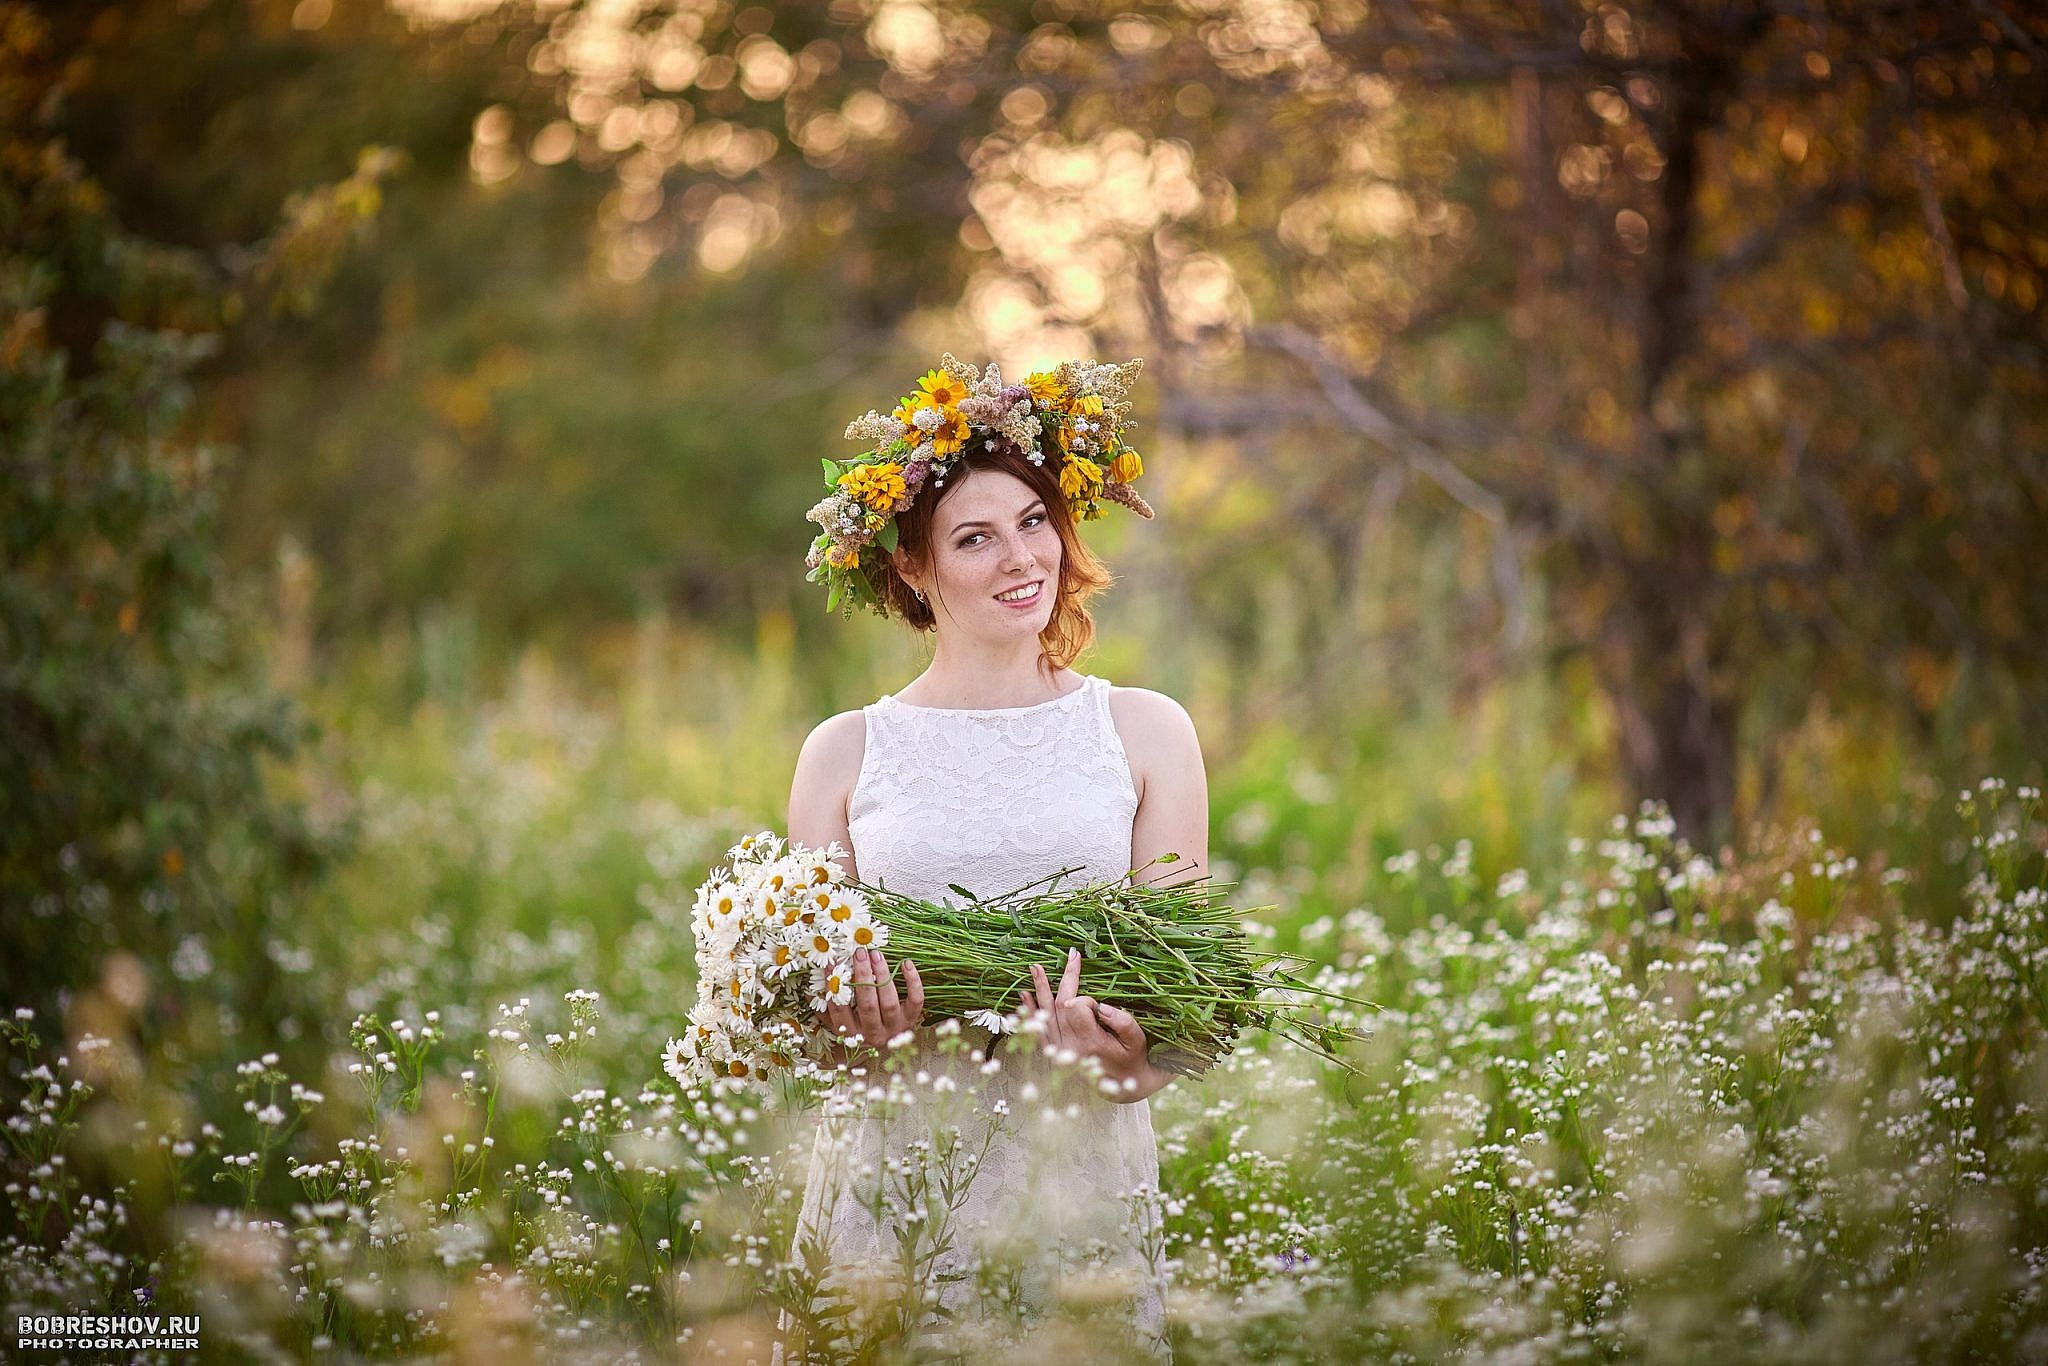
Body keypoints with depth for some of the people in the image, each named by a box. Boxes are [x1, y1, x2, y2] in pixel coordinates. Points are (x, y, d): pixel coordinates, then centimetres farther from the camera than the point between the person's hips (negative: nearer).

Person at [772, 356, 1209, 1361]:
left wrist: (1128, 1064, -16)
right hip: (891, 1178, 0)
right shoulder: (845, 753, 7)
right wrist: (862, 1036, -14)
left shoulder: (1145, 733, 7)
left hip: (1083, 1175, 0)